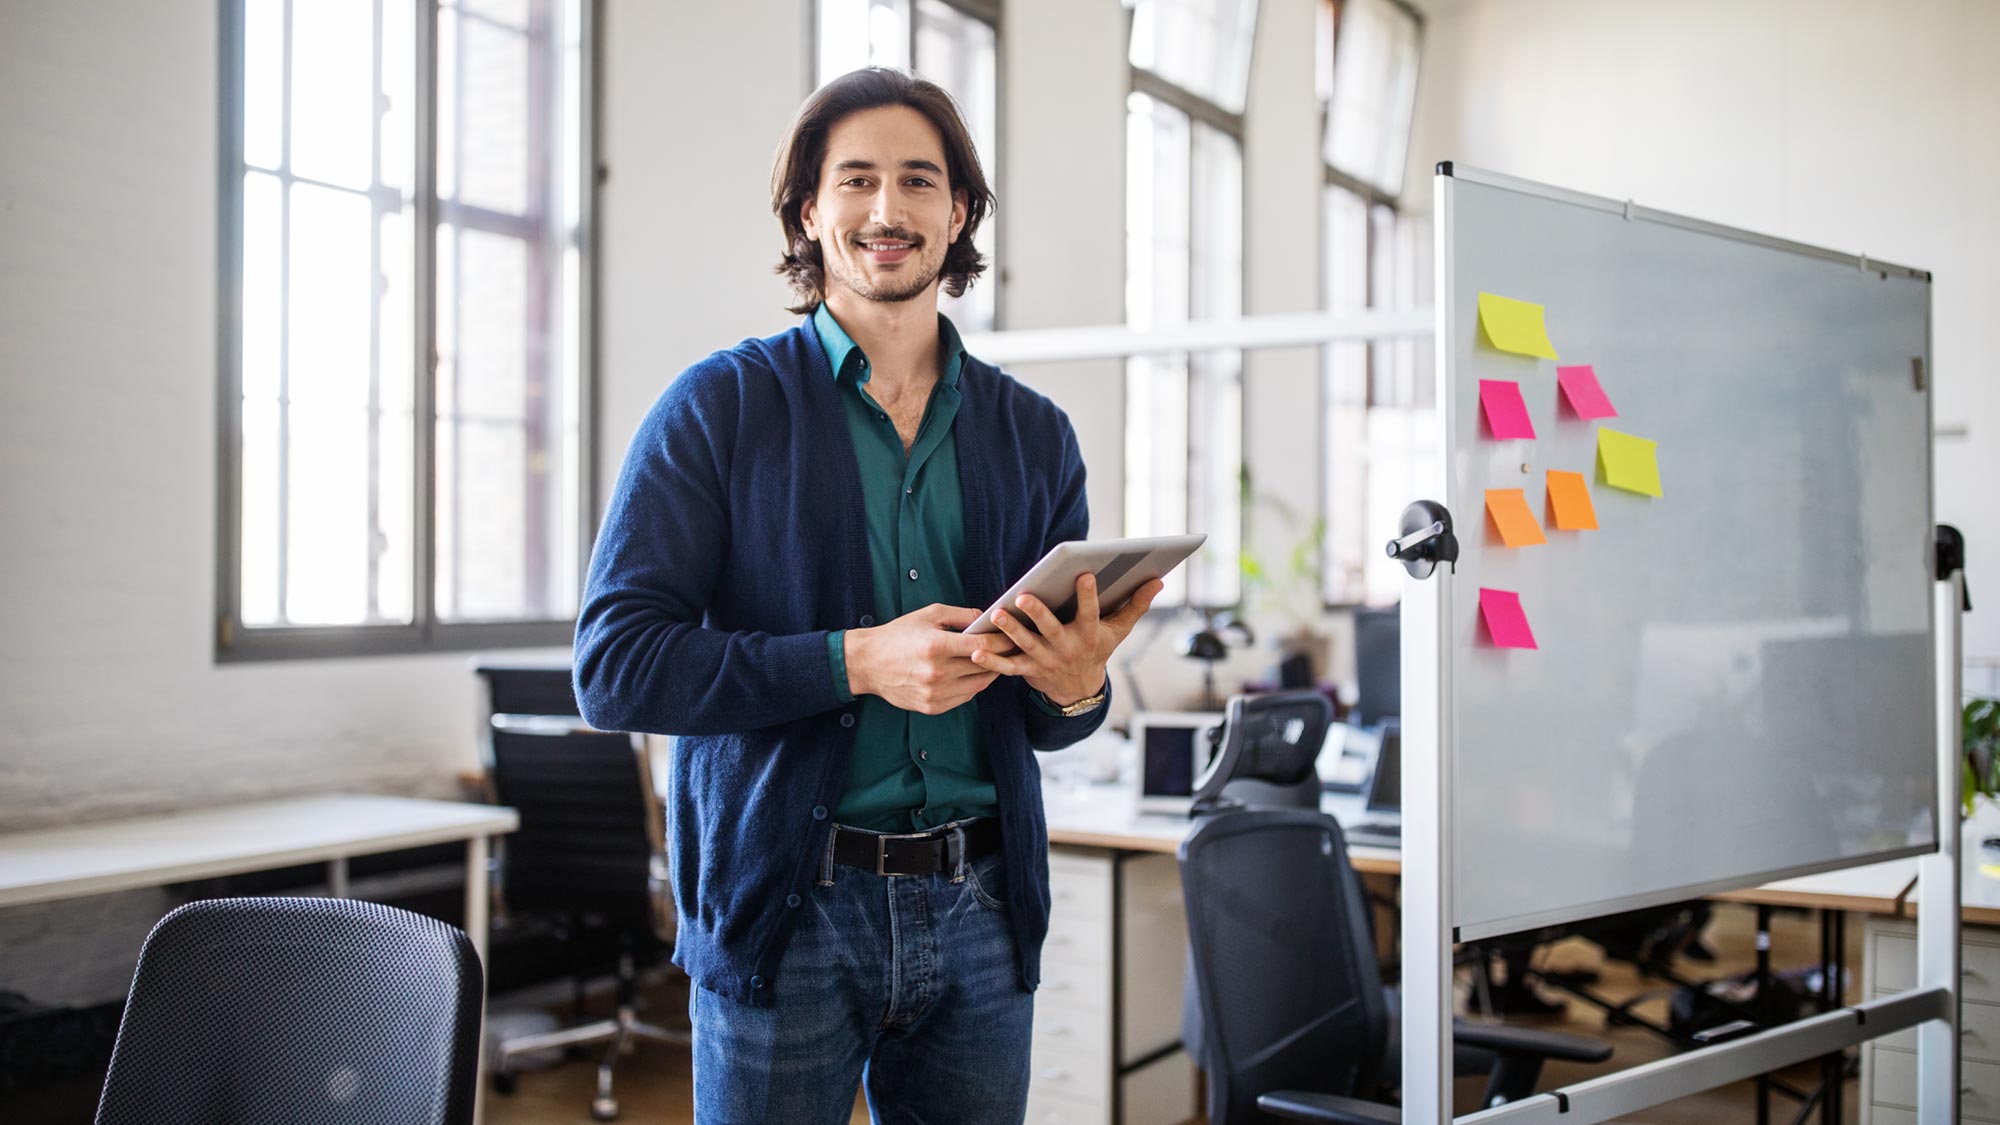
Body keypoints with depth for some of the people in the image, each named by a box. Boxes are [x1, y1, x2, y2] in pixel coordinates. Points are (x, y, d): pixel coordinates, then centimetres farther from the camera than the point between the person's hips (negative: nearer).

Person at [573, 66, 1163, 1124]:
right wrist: (857, 661, -20)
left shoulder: (1033, 434, 10)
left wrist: (1077, 688, -10)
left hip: (979, 912, 4)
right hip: (785, 907, -3)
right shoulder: (718, 407, -2)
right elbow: (614, 665, -10)